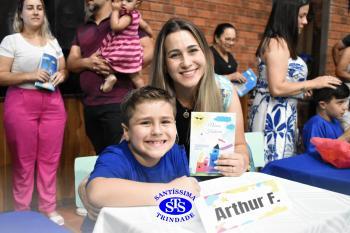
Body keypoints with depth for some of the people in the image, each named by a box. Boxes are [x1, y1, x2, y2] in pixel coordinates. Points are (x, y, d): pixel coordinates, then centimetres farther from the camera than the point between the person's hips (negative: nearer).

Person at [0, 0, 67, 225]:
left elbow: (64, 69, 19)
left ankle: (49, 209, 17)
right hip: (21, 103, -3)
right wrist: (29, 75, -18)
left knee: (50, 158, 4)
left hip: (52, 103, 4)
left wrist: (61, 75, -4)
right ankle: (22, 212, 16)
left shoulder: (53, 41, 15)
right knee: (24, 160, 2)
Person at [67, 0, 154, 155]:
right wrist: (87, 62, -10)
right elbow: (71, 62, 12)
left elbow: (150, 51, -8)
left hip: (117, 104, -6)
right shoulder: (82, 30, 18)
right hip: (89, 105, 6)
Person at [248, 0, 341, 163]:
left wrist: (301, 90, 17)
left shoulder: (280, 43, 15)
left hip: (280, 114, 10)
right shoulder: (277, 43, -15)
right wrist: (313, 83, -14)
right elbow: (277, 88, -23)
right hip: (273, 115, -10)